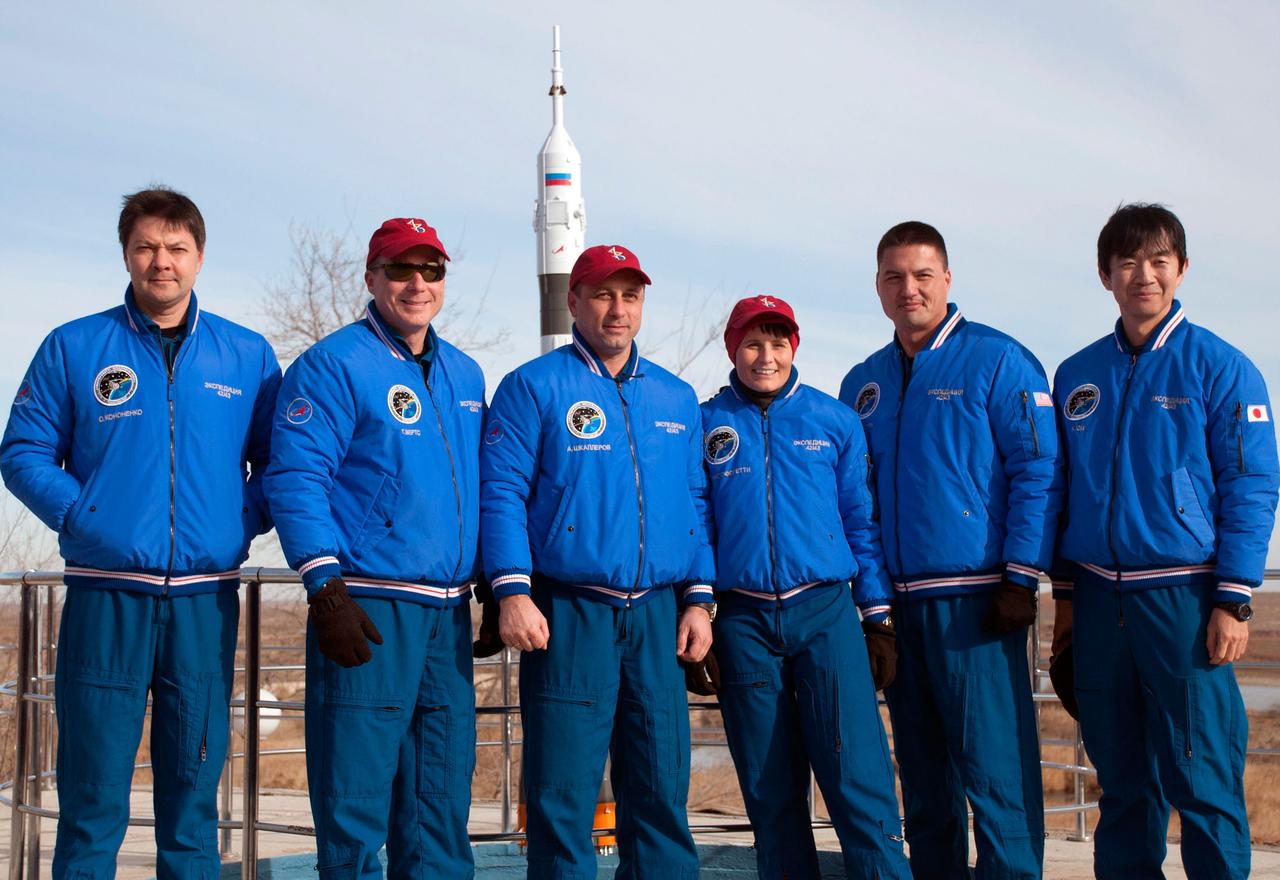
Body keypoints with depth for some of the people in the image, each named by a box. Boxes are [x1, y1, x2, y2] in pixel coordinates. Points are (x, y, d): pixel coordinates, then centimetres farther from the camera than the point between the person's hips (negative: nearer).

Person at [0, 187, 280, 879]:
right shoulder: (74, 349, 6)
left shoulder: (247, 356, 10)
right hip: (105, 599, -1)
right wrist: (80, 515, -8)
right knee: (92, 797, -1)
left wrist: (247, 519, -3)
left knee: (193, 794, 8)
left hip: (207, 604, 2)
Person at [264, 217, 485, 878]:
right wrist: (326, 589, -19)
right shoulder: (334, 365, -4)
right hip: (368, 609, -6)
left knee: (443, 799, 11)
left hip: (449, 613, 7)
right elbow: (296, 478, -11)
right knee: (355, 799, -5)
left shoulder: (464, 375, 17)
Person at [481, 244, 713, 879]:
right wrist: (512, 592, -14)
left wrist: (698, 600, 7)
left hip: (659, 615, 4)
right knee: (562, 795, -4)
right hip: (568, 613, -4)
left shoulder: (676, 399, 17)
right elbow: (500, 492, -4)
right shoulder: (535, 387, 2)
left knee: (662, 792, 5)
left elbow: (695, 506, 17)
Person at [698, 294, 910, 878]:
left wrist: (877, 611, 5)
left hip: (825, 611, -1)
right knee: (770, 789, 6)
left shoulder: (835, 420, 7)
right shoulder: (707, 424, 7)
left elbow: (862, 519, 9)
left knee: (857, 774, -10)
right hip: (743, 621, 1)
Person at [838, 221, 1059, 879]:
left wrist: (1021, 578, -13)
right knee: (921, 768, 12)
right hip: (894, 601, 6)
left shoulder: (996, 361, -2)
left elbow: (1038, 472, -7)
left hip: (974, 601, -6)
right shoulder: (863, 384, 15)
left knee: (992, 764, -7)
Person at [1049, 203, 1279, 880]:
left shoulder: (1219, 367, -2)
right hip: (1099, 597, 4)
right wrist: (1065, 594, 13)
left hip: (1185, 595, -4)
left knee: (1202, 779, -4)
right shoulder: (1077, 375, 11)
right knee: (1121, 778, 12)